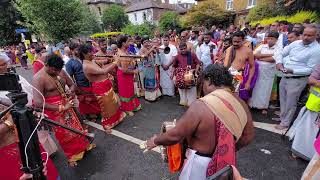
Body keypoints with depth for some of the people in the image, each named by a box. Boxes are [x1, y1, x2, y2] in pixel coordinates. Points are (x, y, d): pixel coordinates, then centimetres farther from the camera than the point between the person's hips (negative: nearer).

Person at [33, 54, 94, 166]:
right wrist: (61, 108, -31)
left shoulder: (60, 71, -5)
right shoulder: (39, 78, -23)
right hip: (53, 109, -5)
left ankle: (82, 146, 44)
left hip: (65, 104, 6)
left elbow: (72, 84, 7)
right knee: (65, 134, 9)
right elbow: (38, 103, -29)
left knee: (76, 127, 19)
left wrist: (71, 92, -17)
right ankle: (72, 156, 33)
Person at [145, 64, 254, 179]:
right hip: (226, 163, 6)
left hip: (202, 164, -5)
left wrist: (156, 141, -7)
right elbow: (248, 137, 2)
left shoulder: (202, 106, -29)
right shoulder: (241, 104, -10)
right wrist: (226, 150, 15)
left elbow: (175, 135, -25)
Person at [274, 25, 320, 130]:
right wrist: (279, 62, -14)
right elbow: (281, 54, 6)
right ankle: (282, 117, 39)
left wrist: (292, 71, -26)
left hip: (297, 80, -6)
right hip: (285, 77, 6)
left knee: (290, 103, 6)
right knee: (282, 100, 19)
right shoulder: (296, 43, 3)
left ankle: (285, 123, 23)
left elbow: (310, 69, -15)